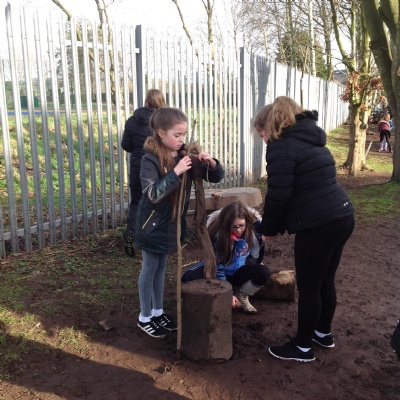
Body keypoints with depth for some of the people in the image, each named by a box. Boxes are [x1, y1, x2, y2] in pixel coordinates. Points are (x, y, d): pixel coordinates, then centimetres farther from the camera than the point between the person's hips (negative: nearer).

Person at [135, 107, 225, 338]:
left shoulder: (185, 155, -4)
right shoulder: (151, 159, -20)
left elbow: (217, 177, -2)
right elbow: (153, 194, -31)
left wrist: (211, 162, -22)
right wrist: (176, 172, -36)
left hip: (172, 223, 6)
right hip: (153, 223, -6)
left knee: (162, 267, 19)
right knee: (150, 268, 8)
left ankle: (158, 311, 35)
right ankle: (145, 317, 25)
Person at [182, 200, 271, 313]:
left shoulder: (254, 226, -20)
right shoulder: (218, 235, -26)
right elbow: (217, 266, -24)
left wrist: (256, 262, 13)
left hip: (240, 272, 2)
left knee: (264, 272, -29)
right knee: (189, 278, -30)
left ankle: (242, 297, -3)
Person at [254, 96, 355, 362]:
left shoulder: (282, 147, -10)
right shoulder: (310, 140, 18)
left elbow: (278, 195, -15)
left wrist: (269, 229, 1)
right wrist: (280, 226, 19)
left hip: (318, 226, -9)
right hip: (342, 217, 9)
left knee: (308, 287, 6)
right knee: (325, 281, 22)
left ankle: (303, 347, 21)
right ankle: (324, 333, 39)